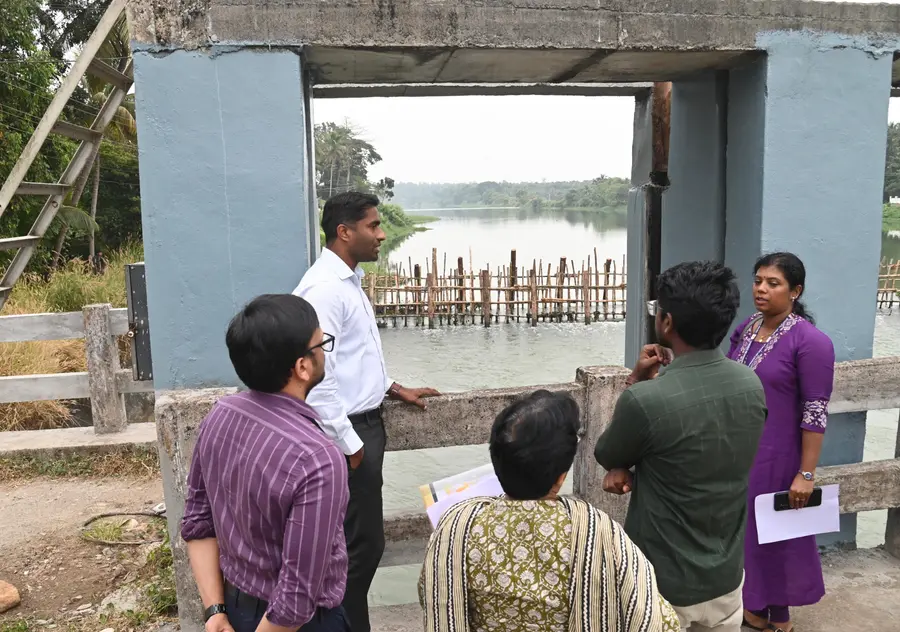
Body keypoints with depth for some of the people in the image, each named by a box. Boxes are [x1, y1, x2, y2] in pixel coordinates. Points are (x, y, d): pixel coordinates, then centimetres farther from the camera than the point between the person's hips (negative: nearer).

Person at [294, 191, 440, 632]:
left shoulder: (350, 281, 11)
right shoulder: (324, 289, -20)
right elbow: (317, 376, -24)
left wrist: (395, 389, 17)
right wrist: (348, 444, -21)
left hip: (366, 422, 10)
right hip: (347, 430, -10)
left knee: (360, 537, 18)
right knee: (363, 541, 1)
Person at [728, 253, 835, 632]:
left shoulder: (810, 341, -17)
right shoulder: (745, 329, 3)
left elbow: (816, 411, -17)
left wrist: (805, 474, -17)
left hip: (776, 457, -6)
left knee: (774, 531, 10)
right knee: (740, 526, 16)